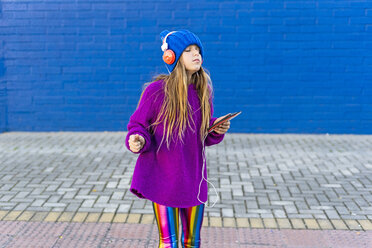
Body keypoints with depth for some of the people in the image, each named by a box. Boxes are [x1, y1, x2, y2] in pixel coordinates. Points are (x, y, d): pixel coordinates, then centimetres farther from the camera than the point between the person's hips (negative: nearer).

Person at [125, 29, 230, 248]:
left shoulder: (203, 91, 2)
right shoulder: (156, 91, -12)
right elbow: (138, 126, -4)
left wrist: (218, 130, -9)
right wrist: (137, 141, -25)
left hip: (193, 178, 5)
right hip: (163, 178, -4)